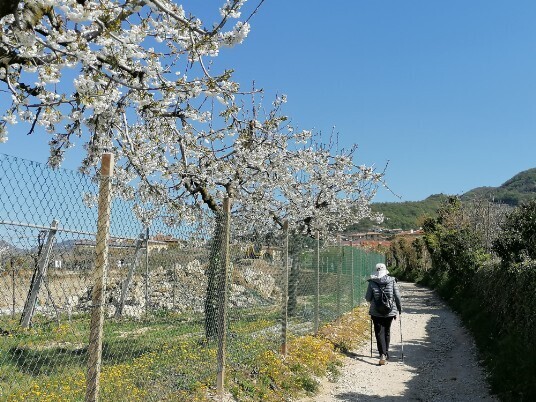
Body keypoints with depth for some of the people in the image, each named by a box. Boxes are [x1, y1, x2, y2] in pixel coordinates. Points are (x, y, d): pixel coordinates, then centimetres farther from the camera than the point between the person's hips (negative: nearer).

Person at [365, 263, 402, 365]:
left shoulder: (372, 282, -5)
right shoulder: (392, 281, -3)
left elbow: (368, 298, -2)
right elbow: (397, 296, -3)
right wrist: (399, 307, 11)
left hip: (376, 311, -2)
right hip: (390, 311, 2)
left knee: (379, 332, 1)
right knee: (387, 332, 18)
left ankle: (383, 354, -16)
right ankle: (386, 354, 29)